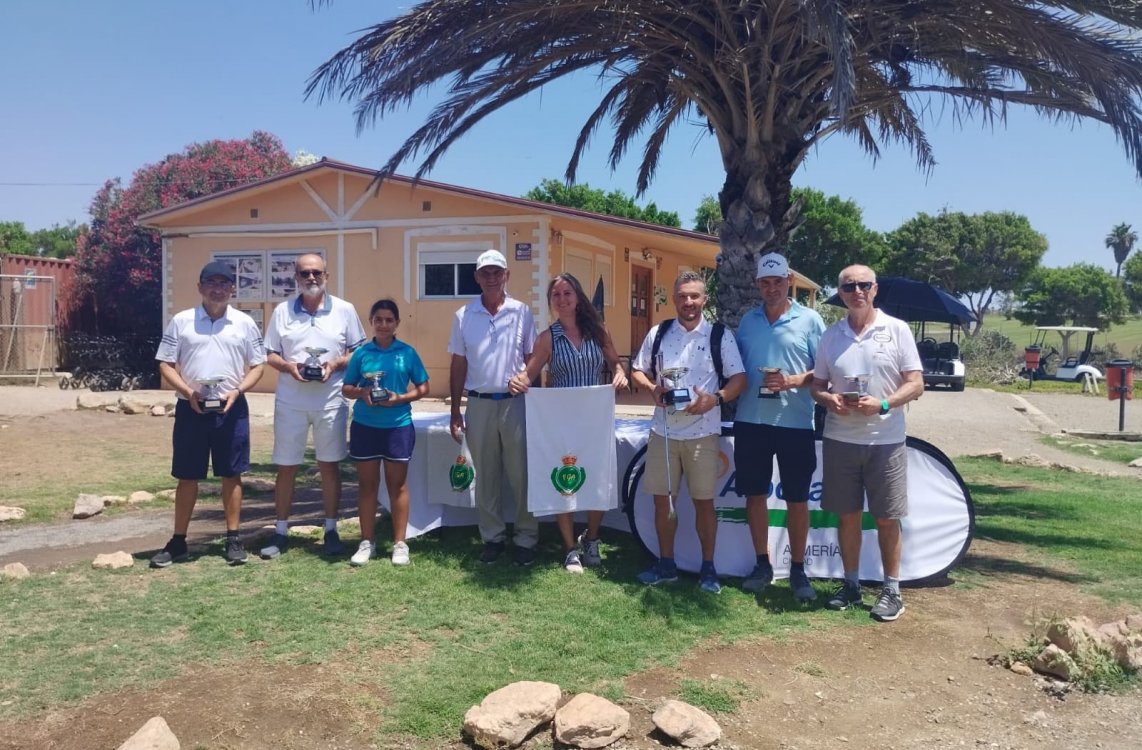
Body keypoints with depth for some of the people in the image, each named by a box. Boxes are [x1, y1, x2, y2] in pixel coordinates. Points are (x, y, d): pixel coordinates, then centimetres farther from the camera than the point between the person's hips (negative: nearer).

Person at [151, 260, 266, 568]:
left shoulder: (245, 323, 4)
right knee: (187, 476, 7)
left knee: (232, 475, 7)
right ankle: (178, 541, 17)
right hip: (190, 409, 0)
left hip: (232, 409, 0)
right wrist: (188, 391, -13)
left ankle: (233, 539, 17)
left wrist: (237, 391, -11)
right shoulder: (181, 321, 2)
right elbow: (166, 365, 3)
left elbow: (257, 366, 5)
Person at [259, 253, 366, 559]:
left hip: (330, 400, -1)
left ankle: (331, 530, 18)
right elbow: (269, 354, 8)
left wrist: (336, 364, -13)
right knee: (286, 467, 6)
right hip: (290, 401, 1)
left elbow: (359, 350, 4)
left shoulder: (344, 310, 2)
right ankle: (280, 531, 18)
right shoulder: (282, 311, 6)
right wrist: (287, 366, -12)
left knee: (329, 465, 7)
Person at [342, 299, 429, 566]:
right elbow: (346, 388, 7)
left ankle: (400, 543, 17)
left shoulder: (408, 353, -1)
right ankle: (367, 542, 21)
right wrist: (361, 393, -14)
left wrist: (400, 398, -14)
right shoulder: (362, 353, 2)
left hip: (398, 426, -1)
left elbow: (423, 388, 3)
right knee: (367, 485, 10)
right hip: (365, 426, 1)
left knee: (397, 485, 8)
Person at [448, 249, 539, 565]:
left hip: (516, 402, -1)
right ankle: (492, 537, 20)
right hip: (479, 405, 2)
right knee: (485, 477, 9)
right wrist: (455, 412, 4)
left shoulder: (522, 313, 1)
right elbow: (458, 365, 7)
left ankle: (526, 538, 13)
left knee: (522, 475, 3)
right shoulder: (463, 316, 4)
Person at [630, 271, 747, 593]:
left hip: (703, 432, -3)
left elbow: (739, 378, -3)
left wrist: (715, 399, -21)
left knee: (704, 502, 5)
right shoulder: (658, 333, 7)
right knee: (662, 499, 9)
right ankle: (666, 564, 24)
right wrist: (652, 388, -9)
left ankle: (708, 567, 20)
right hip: (663, 430, 3)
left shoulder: (720, 336, -2)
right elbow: (638, 371, 13)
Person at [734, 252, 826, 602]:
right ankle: (762, 564, 24)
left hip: (795, 422, -3)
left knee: (797, 499, 4)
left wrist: (793, 381, -18)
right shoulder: (747, 320, 9)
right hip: (751, 421, 3)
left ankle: (797, 569, 18)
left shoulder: (809, 320, -1)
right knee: (755, 494, 10)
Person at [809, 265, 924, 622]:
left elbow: (916, 384, -3)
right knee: (847, 515, 10)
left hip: (885, 439, -2)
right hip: (840, 439, 3)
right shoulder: (830, 335, 7)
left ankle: (891, 589, 17)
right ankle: (851, 585, 23)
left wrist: (883, 404, -19)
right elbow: (816, 385, 12)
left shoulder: (897, 330, -1)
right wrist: (827, 399, -10)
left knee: (886, 519, 4)